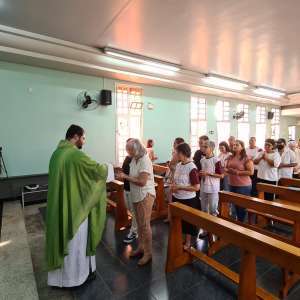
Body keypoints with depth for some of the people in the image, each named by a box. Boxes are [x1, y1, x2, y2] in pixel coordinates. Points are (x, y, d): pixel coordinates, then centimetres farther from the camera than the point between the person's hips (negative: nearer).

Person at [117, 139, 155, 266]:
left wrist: (126, 177, -19)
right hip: (136, 196, 8)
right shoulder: (134, 159, 5)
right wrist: (125, 175, -1)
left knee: (145, 225, 2)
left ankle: (148, 253, 18)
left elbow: (142, 182, -25)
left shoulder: (145, 161, -20)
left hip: (145, 196, -8)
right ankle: (140, 248, 35)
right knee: (139, 224, 19)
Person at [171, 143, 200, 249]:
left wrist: (180, 187, -23)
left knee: (188, 221, 13)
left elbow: (197, 187, -22)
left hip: (188, 200, -7)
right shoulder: (178, 165, 2)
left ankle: (188, 242, 34)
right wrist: (173, 186, -5)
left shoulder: (192, 168, -21)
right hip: (176, 198, 7)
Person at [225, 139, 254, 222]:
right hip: (232, 185, 6)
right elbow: (227, 168, 19)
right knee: (235, 204, 16)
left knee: (242, 206, 5)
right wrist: (226, 170, -4)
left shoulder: (246, 158, -11)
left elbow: (251, 172, -15)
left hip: (243, 186, -6)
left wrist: (238, 172, -20)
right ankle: (238, 221, 32)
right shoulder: (230, 157, 7)